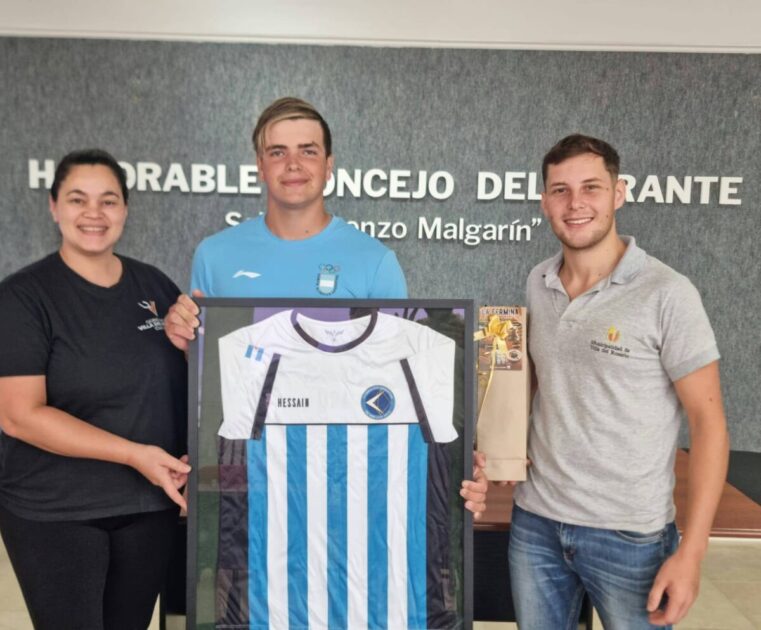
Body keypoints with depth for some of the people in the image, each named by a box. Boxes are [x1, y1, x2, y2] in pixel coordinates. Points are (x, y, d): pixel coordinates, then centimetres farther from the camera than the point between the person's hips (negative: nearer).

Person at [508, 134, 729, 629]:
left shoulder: (666, 294, -13)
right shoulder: (538, 284, 2)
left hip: (629, 535, -4)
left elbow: (708, 421, -11)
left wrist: (691, 551, -15)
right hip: (535, 521, 5)